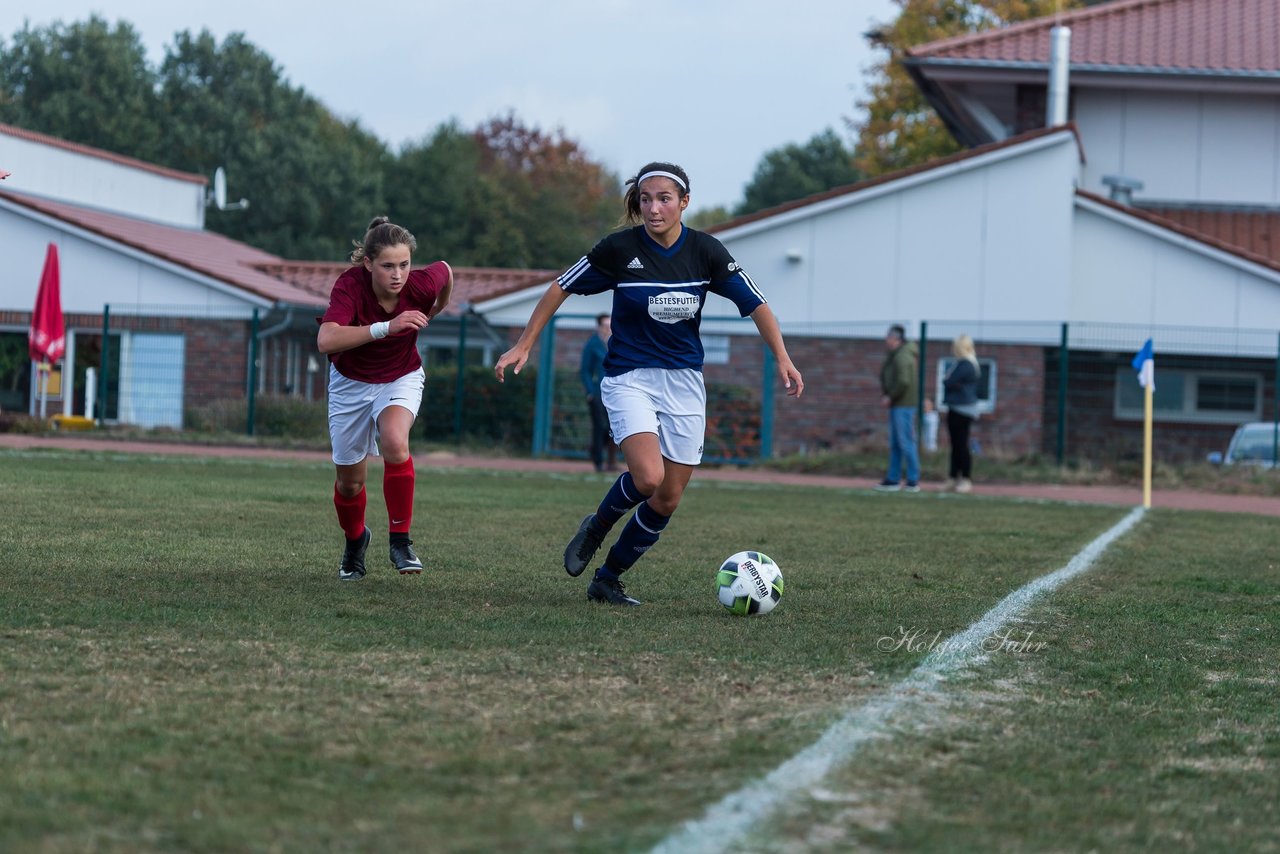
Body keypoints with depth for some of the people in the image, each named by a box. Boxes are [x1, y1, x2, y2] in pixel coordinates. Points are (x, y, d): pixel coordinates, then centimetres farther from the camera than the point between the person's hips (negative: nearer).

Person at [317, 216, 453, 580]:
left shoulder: (422, 285, -26)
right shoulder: (350, 285, -32)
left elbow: (444, 271, 0)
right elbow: (326, 340, -47)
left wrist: (433, 313, 18)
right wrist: (385, 327, -55)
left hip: (401, 379, 0)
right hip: (351, 383, 0)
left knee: (395, 442, -32)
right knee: (350, 482, 9)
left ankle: (400, 540, -17)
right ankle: (355, 542, 42)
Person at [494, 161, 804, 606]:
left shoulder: (706, 251, -6)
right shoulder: (619, 248, -12)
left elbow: (755, 303, 2)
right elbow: (561, 287, -1)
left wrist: (783, 360, -7)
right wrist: (523, 346, -1)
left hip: (684, 382, 3)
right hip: (629, 378, -3)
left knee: (668, 500, 2)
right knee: (648, 477, -25)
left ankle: (607, 579, 21)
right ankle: (596, 528, 6)